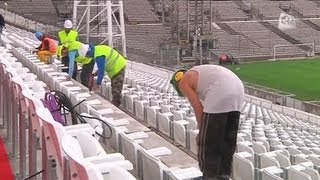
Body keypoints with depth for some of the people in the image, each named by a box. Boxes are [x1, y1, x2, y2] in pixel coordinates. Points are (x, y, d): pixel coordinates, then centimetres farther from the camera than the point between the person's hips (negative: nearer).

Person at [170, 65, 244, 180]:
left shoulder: (183, 82, 13)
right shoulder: (200, 74, 36)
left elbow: (198, 109, 5)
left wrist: (201, 132, 16)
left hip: (221, 94, -8)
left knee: (207, 142, 6)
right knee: (227, 140, 20)